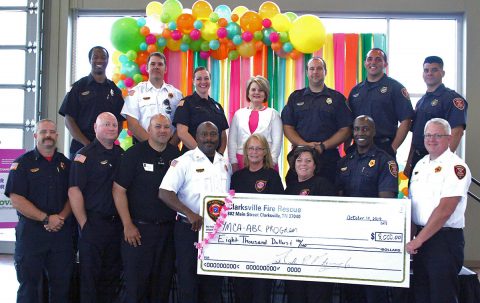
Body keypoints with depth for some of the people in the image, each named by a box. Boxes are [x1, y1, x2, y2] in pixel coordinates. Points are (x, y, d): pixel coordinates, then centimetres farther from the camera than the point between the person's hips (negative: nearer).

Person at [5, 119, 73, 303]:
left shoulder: (65, 164, 11)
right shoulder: (22, 163, 0)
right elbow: (16, 199, -9)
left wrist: (61, 217, -10)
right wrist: (46, 218, -14)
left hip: (62, 232, 3)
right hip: (31, 231, -3)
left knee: (61, 283, 7)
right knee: (29, 283, 6)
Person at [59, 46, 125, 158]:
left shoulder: (115, 90, 12)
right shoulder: (79, 87, 5)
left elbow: (119, 122, 10)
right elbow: (69, 120, 0)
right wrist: (87, 143, -12)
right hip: (80, 147, -2)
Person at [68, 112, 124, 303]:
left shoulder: (122, 155, 12)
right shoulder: (85, 155, -7)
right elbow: (74, 191, -12)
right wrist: (84, 223, -15)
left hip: (117, 224, 6)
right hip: (93, 223, -6)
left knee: (112, 275, 13)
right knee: (90, 275, 2)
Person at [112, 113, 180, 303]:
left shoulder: (176, 155, 7)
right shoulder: (134, 154, -5)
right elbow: (118, 190, -7)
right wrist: (128, 225, -10)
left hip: (168, 229, 4)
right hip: (139, 228, -4)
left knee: (163, 284, 12)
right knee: (136, 283, 2)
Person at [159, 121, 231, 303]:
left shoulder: (225, 164, 10)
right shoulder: (184, 161, -7)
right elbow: (164, 193, -15)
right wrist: (190, 214, -25)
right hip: (190, 230, -5)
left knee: (214, 283, 12)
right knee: (188, 281, 4)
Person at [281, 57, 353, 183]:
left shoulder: (337, 98, 8)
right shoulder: (295, 97, 13)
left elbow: (345, 130, 2)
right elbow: (287, 127, 7)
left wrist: (323, 146, -11)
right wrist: (304, 145, -10)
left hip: (328, 158, -1)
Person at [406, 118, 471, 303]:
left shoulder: (456, 167, -11)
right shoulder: (421, 164, 14)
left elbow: (444, 211, -18)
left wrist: (418, 240, -17)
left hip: (445, 238, -7)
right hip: (421, 238, 7)